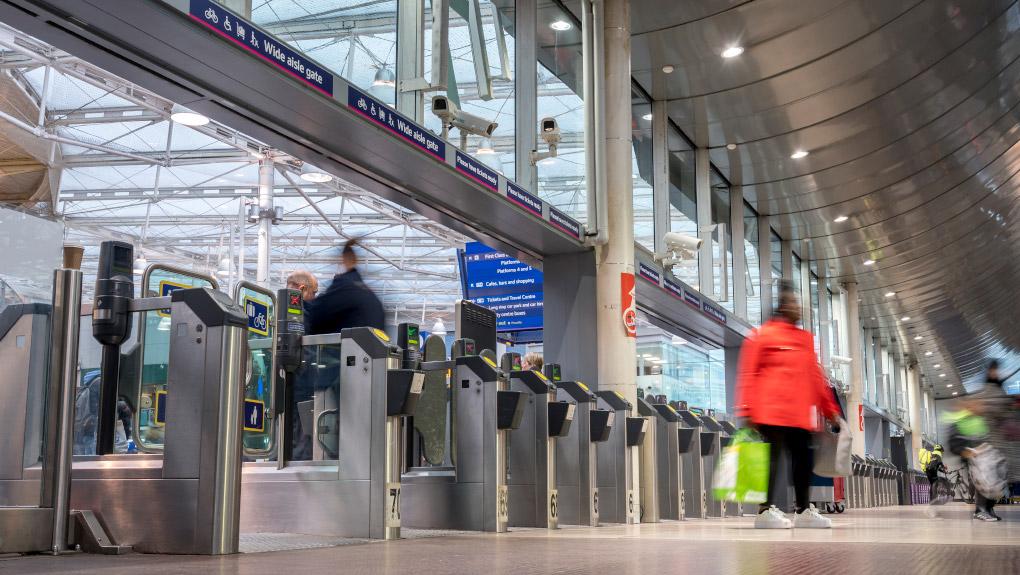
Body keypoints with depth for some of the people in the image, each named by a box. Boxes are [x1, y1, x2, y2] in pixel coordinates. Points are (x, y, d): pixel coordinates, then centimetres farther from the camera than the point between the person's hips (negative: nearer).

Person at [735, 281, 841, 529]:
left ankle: (804, 510, 17)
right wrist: (747, 410, -10)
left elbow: (815, 377, 23)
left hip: (800, 414, 7)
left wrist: (831, 410, 22)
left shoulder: (806, 339, 19)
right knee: (773, 456, -8)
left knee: (803, 459, 8)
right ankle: (767, 510, -5)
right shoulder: (763, 335, 0)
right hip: (772, 411, -7)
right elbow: (748, 375, -3)